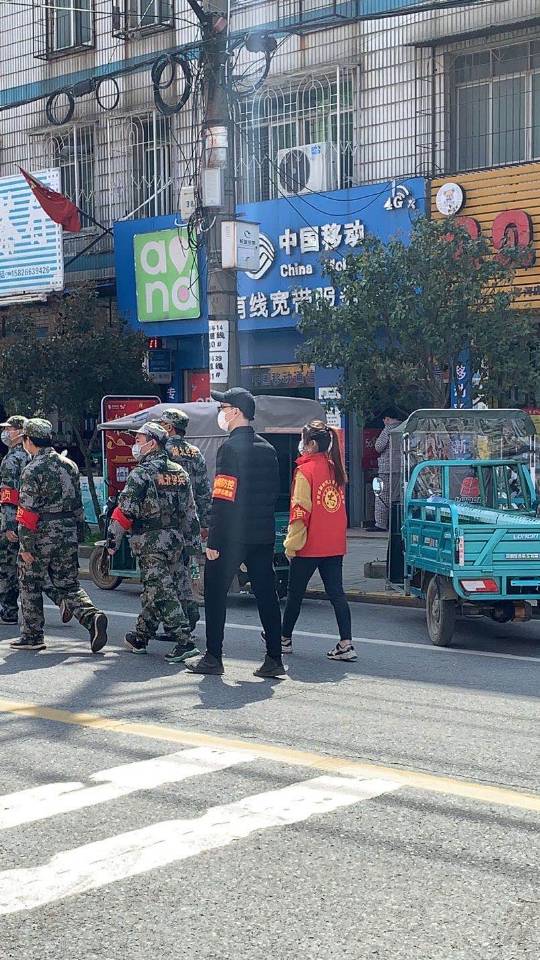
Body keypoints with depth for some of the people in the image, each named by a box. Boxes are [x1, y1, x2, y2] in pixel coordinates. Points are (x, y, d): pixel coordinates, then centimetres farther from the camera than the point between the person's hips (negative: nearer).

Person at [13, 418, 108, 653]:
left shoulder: (33, 469, -11)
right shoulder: (69, 465, 10)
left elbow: (28, 510, -15)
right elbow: (77, 503, 15)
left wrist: (26, 545, -13)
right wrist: (77, 532, 21)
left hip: (41, 535, -6)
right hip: (68, 534, 6)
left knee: (30, 585, 8)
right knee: (68, 585, 10)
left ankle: (32, 636, 13)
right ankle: (92, 617, -13)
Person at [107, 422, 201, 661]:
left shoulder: (141, 474, -11)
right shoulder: (179, 472, 11)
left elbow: (124, 511, -13)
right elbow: (190, 511, 13)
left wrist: (112, 542, -7)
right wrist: (193, 542, 18)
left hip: (150, 541, -7)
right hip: (175, 539, 7)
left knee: (163, 593, -8)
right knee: (153, 590, 16)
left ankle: (184, 642, -16)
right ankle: (141, 637, 27)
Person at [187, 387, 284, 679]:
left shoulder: (230, 448, -13)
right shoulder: (267, 449, 11)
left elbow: (223, 499, -18)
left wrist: (214, 542, -16)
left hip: (231, 537, -7)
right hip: (264, 535, 7)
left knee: (215, 594, 5)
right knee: (266, 595, 7)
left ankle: (213, 657, 8)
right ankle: (274, 659, 6)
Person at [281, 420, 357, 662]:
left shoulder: (305, 470, -12)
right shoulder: (336, 469, 8)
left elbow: (300, 510, -14)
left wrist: (292, 544, -9)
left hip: (310, 545, -6)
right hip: (335, 544, 6)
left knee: (295, 593, 10)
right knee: (336, 592, 4)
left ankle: (285, 639, 24)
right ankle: (345, 644, -4)